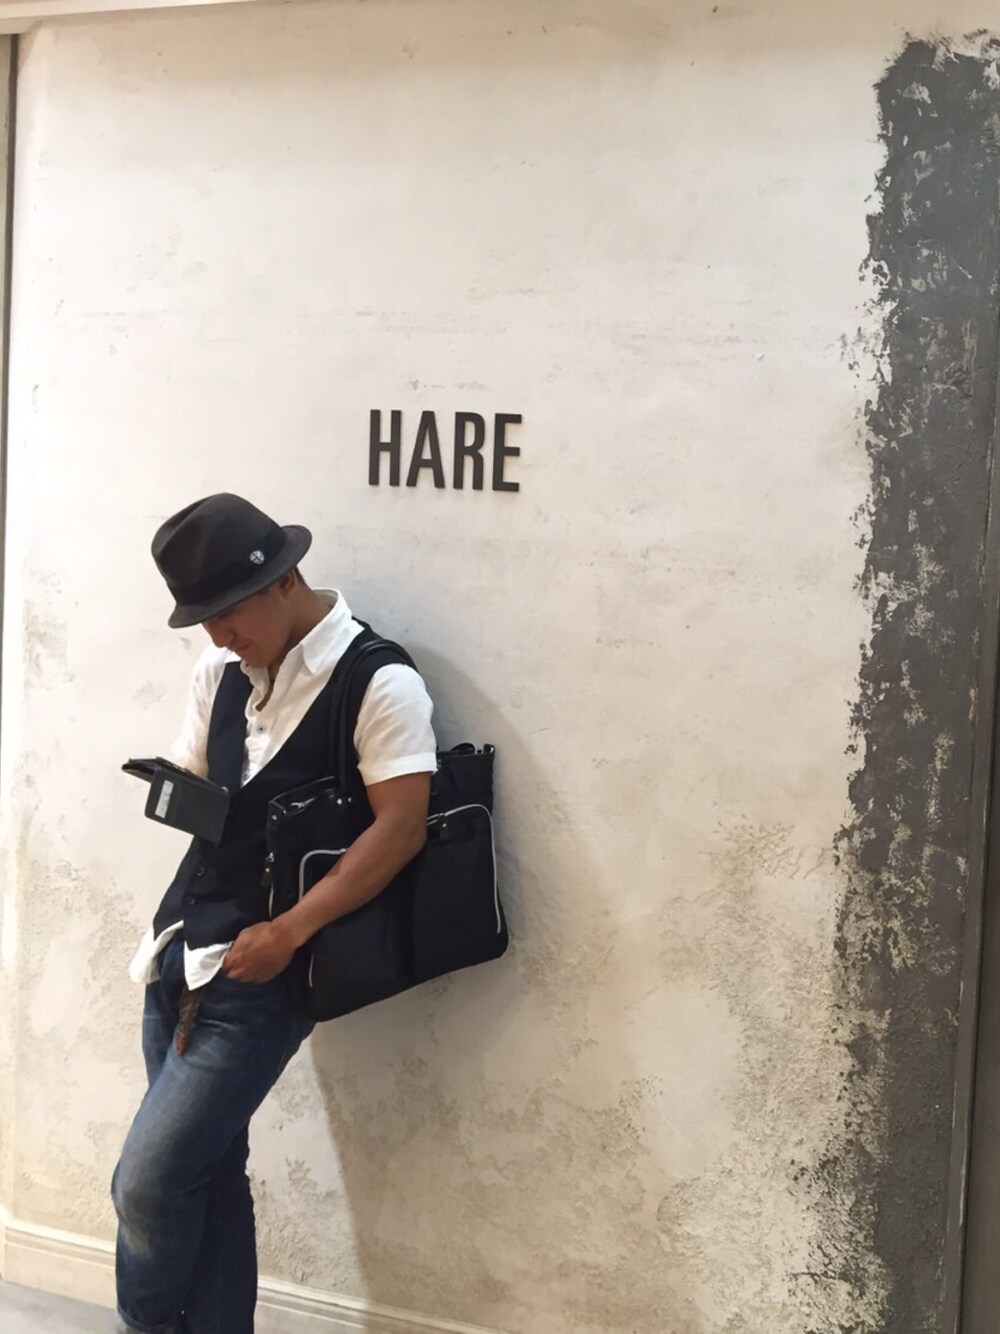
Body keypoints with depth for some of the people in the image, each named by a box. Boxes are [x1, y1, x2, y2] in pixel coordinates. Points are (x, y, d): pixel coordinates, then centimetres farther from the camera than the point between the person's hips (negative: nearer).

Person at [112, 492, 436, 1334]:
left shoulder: (378, 683, -13)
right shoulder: (221, 671, 9)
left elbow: (402, 829, -18)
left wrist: (286, 933, -19)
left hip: (255, 973, -7)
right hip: (180, 951, 7)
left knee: (148, 1183, -5)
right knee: (206, 1170, 13)